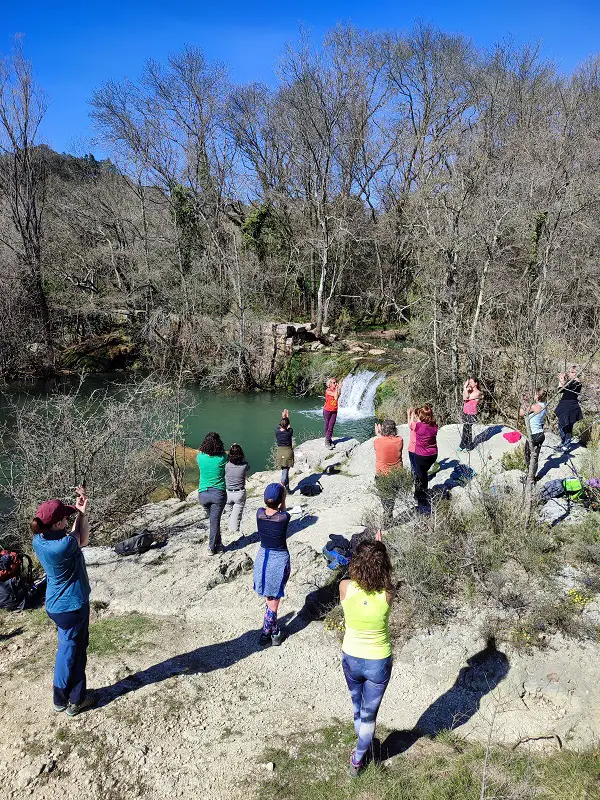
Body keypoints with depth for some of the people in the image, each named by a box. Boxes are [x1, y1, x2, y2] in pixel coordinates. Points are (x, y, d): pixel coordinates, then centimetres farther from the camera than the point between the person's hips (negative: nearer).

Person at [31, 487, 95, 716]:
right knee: (73, 652, 12)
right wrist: (82, 512, -3)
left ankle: (61, 698, 40)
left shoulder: (39, 540, -8)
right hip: (72, 607, -8)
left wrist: (80, 512, -10)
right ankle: (75, 701, 31)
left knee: (67, 648, 25)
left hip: (56, 604, 8)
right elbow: (80, 537, -10)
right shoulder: (64, 546, -33)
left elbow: (78, 539, -1)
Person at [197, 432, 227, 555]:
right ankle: (212, 547, 19)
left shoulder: (200, 456, -9)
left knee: (213, 520, 22)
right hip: (218, 493, -3)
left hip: (203, 493, 3)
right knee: (215, 521, 8)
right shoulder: (222, 458, -15)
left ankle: (218, 543, 33)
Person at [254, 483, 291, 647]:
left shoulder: (259, 513, -13)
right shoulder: (284, 517, -21)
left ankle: (275, 632, 30)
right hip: (280, 560, -4)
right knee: (274, 599, 11)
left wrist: (277, 489, 9)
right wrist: (283, 495, 2)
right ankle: (265, 634, 20)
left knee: (268, 598, 18)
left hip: (263, 558, 4)